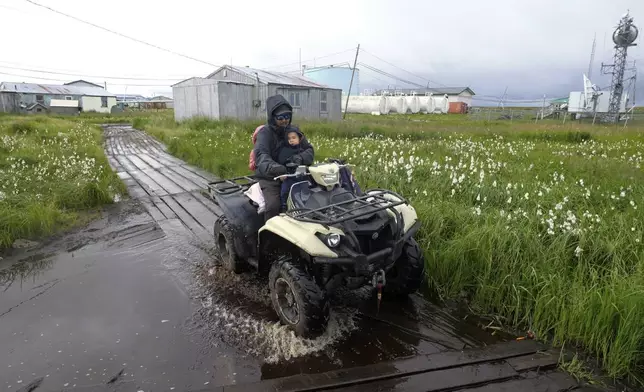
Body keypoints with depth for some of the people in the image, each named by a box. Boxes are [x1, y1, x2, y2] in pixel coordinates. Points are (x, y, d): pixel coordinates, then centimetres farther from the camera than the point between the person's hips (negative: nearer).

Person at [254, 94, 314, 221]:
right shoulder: (265, 133, -7)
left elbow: (309, 149, 7)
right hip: (270, 178, -4)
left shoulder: (294, 130, 10)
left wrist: (300, 158, -19)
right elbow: (261, 155, -26)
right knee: (273, 205, -29)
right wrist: (272, 167, -49)